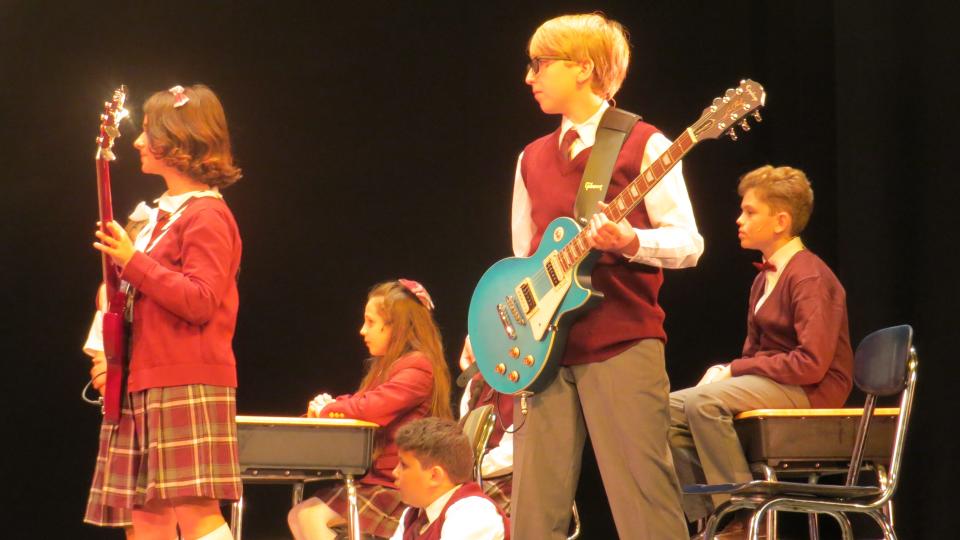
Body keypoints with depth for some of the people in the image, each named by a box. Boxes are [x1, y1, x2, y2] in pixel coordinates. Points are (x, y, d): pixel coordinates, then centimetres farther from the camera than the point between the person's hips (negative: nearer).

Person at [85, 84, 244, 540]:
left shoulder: (206, 216, -8)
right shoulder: (161, 214, 21)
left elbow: (200, 301, -20)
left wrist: (134, 261, -19)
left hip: (188, 386, -10)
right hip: (145, 384, 10)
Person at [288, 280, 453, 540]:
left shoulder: (418, 368, -15)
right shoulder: (390, 365, 18)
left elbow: (369, 409, -24)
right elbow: (360, 404, 25)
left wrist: (327, 410, -5)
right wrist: (328, 405, 2)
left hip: (397, 491, -10)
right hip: (375, 481, 10)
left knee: (312, 516, -18)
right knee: (298, 516, 5)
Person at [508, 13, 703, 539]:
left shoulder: (641, 145, -1)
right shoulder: (533, 160, 16)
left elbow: (688, 244, -5)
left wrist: (631, 242, -23)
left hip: (622, 343, -6)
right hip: (546, 350, 6)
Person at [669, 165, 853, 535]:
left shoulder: (810, 276, -15)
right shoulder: (764, 278, 15)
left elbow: (812, 364, -23)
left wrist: (734, 370, -17)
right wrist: (725, 371, -5)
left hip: (812, 392, -9)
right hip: (770, 381, 9)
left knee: (704, 401, -30)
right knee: (670, 409, -4)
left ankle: (743, 515, -23)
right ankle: (707, 518, -2)